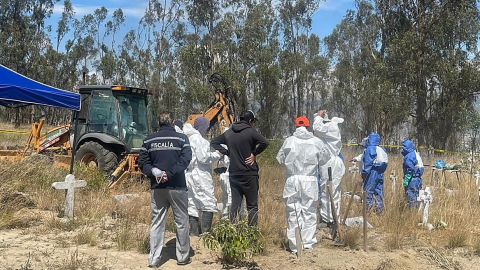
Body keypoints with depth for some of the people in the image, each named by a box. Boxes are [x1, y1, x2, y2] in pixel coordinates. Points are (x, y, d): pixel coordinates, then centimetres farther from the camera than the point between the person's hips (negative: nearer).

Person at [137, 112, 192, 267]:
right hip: (177, 187, -2)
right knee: (181, 222, 9)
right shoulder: (181, 138, -3)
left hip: (157, 187, 3)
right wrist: (169, 173, -17)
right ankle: (183, 257, 17)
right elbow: (185, 159, -14)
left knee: (156, 223, 9)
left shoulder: (149, 140, 6)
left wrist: (154, 172, -10)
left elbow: (142, 162, 1)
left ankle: (154, 260, 9)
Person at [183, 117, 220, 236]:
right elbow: (203, 157, -17)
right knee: (209, 202, -4)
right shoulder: (198, 138, -14)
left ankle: (194, 230, 16)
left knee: (193, 204, 12)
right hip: (200, 175, -9)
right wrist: (217, 155, -4)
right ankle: (205, 231, -7)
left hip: (189, 174, 9)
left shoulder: (188, 138, 13)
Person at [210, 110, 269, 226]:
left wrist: (227, 153, 8)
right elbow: (264, 142, -23)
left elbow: (213, 142, 16)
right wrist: (254, 153, -9)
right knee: (252, 206, 3)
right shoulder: (250, 132, -9)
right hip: (249, 174, -5)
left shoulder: (228, 133, 8)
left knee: (235, 205, 10)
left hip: (234, 174, 5)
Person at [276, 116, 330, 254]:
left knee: (293, 213, 6)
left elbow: (280, 159, 5)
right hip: (310, 180, 0)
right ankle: (308, 242, 12)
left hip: (292, 180, 0)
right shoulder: (316, 141, -2)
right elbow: (325, 158, 6)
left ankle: (294, 244, 9)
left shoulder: (289, 141, -3)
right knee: (309, 212, 10)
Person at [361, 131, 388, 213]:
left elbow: (367, 162, -14)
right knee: (379, 191, 10)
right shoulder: (381, 150, 13)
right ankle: (379, 208, 13)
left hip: (372, 173, -8)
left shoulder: (370, 149, -10)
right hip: (380, 173, 8)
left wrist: (364, 173, -8)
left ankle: (368, 206, -6)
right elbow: (385, 163, 15)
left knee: (368, 191, -3)